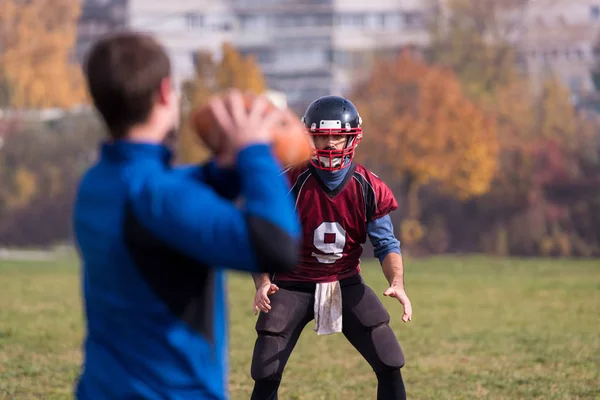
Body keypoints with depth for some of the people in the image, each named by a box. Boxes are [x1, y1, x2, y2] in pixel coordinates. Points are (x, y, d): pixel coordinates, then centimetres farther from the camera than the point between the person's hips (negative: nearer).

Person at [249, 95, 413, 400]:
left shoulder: (368, 189, -9)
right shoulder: (290, 184, -15)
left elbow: (387, 244, -6)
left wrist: (397, 283, -25)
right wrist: (262, 283, -29)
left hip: (346, 285, 2)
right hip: (293, 285, -2)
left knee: (390, 366, -7)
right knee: (267, 374, -11)